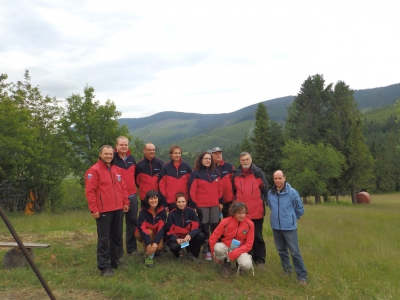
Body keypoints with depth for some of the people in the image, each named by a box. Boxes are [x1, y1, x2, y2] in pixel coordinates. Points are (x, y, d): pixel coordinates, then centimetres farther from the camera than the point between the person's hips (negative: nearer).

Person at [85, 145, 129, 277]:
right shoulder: (94, 170, -8)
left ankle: (115, 261, 29)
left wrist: (125, 202, 12)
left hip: (118, 209, 7)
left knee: (117, 236, 15)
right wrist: (94, 209, -16)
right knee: (104, 239, 0)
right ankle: (104, 266, 8)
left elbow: (123, 187, 18)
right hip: (103, 211, -7)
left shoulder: (116, 170, 14)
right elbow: (90, 191, -13)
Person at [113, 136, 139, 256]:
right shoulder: (112, 159, -8)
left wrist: (135, 187, 18)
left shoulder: (132, 159, 9)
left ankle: (132, 249, 22)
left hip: (132, 196, 5)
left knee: (132, 222, 10)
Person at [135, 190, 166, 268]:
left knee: (159, 247, -28)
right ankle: (148, 256, -22)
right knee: (149, 232, -35)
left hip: (156, 234, 1)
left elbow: (162, 227, -24)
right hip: (143, 235, -1)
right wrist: (148, 244, -44)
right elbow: (142, 228, -32)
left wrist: (155, 242, -37)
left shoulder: (162, 210, -18)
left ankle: (155, 250, 9)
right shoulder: (143, 211, -22)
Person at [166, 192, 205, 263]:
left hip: (189, 237, 2)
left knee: (201, 235, -27)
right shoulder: (172, 214, -10)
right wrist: (176, 239, -32)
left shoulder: (191, 211, -8)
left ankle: (192, 253, 0)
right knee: (174, 246, -35)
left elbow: (196, 227, -13)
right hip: (176, 238, -1)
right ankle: (178, 252, 6)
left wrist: (190, 235, -33)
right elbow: (169, 231, -11)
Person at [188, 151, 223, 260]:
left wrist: (220, 202, 10)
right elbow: (192, 191, -7)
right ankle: (206, 251, 12)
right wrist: (193, 206, -10)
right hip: (201, 206, -4)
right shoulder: (196, 173, -3)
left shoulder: (215, 172, 10)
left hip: (215, 205, 4)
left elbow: (220, 188, 14)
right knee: (204, 229, 3)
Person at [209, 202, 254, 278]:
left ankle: (239, 261, 9)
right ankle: (226, 263, -2)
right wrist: (216, 255, -7)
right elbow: (212, 238, -10)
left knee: (247, 265, -31)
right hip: (225, 247, 0)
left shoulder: (250, 224, -15)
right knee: (218, 247, -35)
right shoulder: (225, 222, -17)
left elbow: (248, 245, -12)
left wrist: (233, 254, -21)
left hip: (240, 249, 0)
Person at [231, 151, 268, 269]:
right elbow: (233, 191, 15)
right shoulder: (236, 175, 4)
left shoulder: (258, 173, -2)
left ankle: (260, 260, 19)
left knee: (257, 236, 8)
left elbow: (265, 189, 3)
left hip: (257, 211, -2)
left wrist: (261, 202, 3)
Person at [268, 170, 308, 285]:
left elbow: (300, 210, -2)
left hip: (289, 227, -4)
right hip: (276, 227, 4)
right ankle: (287, 270, 34)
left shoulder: (292, 192, -14)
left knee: (295, 252, -3)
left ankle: (302, 276, 9)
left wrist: (291, 218, 9)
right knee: (281, 251, 16)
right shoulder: (270, 193, -3)